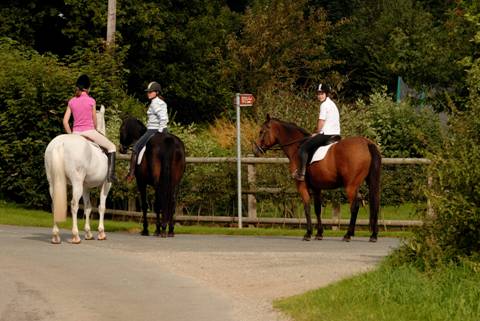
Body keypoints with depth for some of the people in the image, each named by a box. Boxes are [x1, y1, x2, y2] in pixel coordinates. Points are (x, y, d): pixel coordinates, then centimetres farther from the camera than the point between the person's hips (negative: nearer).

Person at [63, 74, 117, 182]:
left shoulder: (71, 102, 5)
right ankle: (110, 173, -5)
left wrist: (70, 134, 13)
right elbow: (95, 122, 3)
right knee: (111, 147, 9)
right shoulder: (91, 101, -4)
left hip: (76, 133, 4)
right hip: (89, 131, -4)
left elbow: (65, 121, 2)